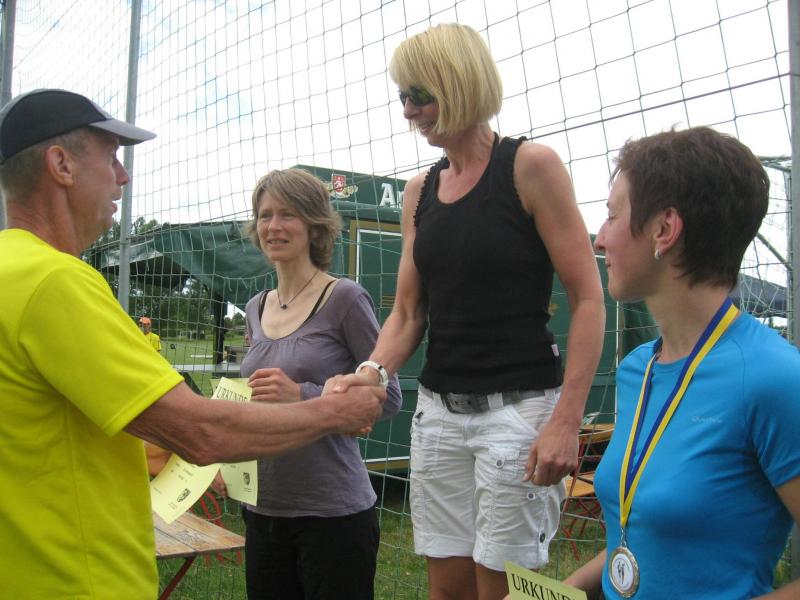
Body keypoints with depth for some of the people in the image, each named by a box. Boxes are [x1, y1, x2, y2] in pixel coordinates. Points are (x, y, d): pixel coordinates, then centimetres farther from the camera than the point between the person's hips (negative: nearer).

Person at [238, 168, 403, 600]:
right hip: (263, 510, 6)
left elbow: (387, 398, -11)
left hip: (332, 512, -6)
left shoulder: (344, 299, -9)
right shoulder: (256, 308, 10)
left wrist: (301, 395, -21)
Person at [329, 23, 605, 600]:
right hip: (439, 409, 6)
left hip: (518, 407, -5)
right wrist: (371, 372, -9)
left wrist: (566, 420, -19)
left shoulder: (530, 165, -7)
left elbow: (588, 299, -10)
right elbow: (408, 313, 12)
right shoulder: (420, 191, 11)